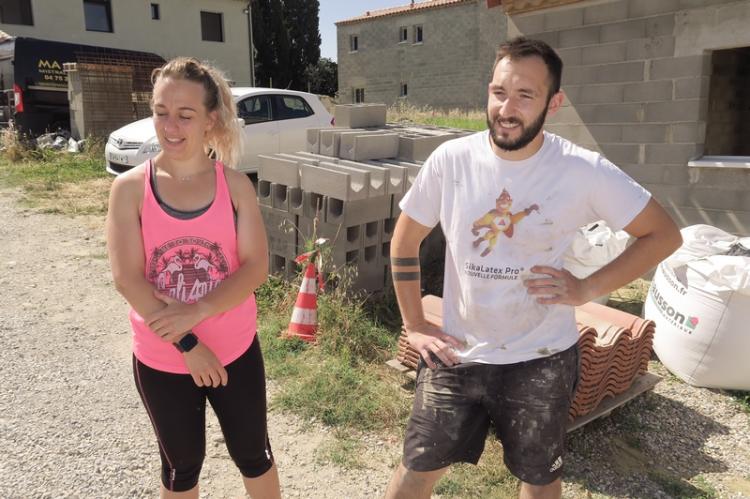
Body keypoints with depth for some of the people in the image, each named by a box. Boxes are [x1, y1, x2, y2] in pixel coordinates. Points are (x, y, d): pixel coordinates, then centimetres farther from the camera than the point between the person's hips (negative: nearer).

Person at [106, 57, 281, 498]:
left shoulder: (235, 184, -7)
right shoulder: (130, 188, -10)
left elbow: (256, 266, -12)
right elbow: (128, 278, -15)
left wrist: (197, 311, -25)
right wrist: (187, 345, -18)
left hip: (236, 351, 0)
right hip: (161, 360, 0)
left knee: (253, 453, 19)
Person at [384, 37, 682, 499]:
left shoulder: (583, 171, -14)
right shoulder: (450, 160, -10)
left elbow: (664, 234, -2)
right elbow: (405, 241, 2)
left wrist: (588, 288, -12)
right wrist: (414, 326, 0)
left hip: (541, 360, 0)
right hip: (457, 353, 1)